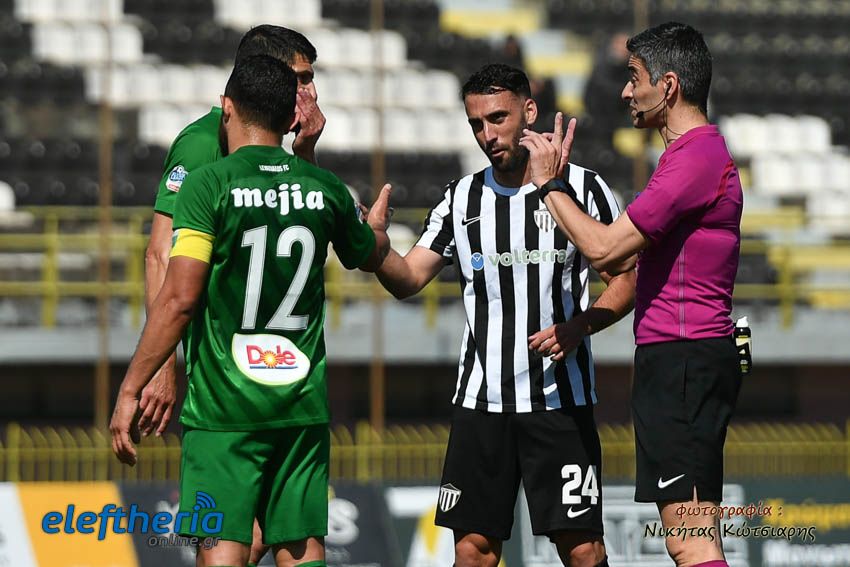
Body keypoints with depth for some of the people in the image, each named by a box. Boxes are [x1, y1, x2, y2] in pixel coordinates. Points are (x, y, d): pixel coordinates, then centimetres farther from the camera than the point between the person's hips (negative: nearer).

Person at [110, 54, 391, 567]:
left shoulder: (210, 184, -8)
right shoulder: (326, 189, 6)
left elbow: (180, 298, -14)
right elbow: (372, 256, 28)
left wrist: (130, 390, -8)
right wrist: (377, 221, 51)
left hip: (223, 405, -4)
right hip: (304, 405, 4)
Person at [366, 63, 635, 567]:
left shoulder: (582, 187, 0)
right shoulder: (462, 200, 10)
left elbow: (627, 278, 3)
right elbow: (409, 279, 7)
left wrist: (579, 326, -14)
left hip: (560, 400, -3)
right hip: (480, 401, 3)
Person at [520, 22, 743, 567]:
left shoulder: (695, 158, -15)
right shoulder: (704, 152, 20)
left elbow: (605, 248, -19)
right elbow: (626, 257, 23)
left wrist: (550, 184, -5)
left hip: (683, 363, -11)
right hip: (677, 363, 11)